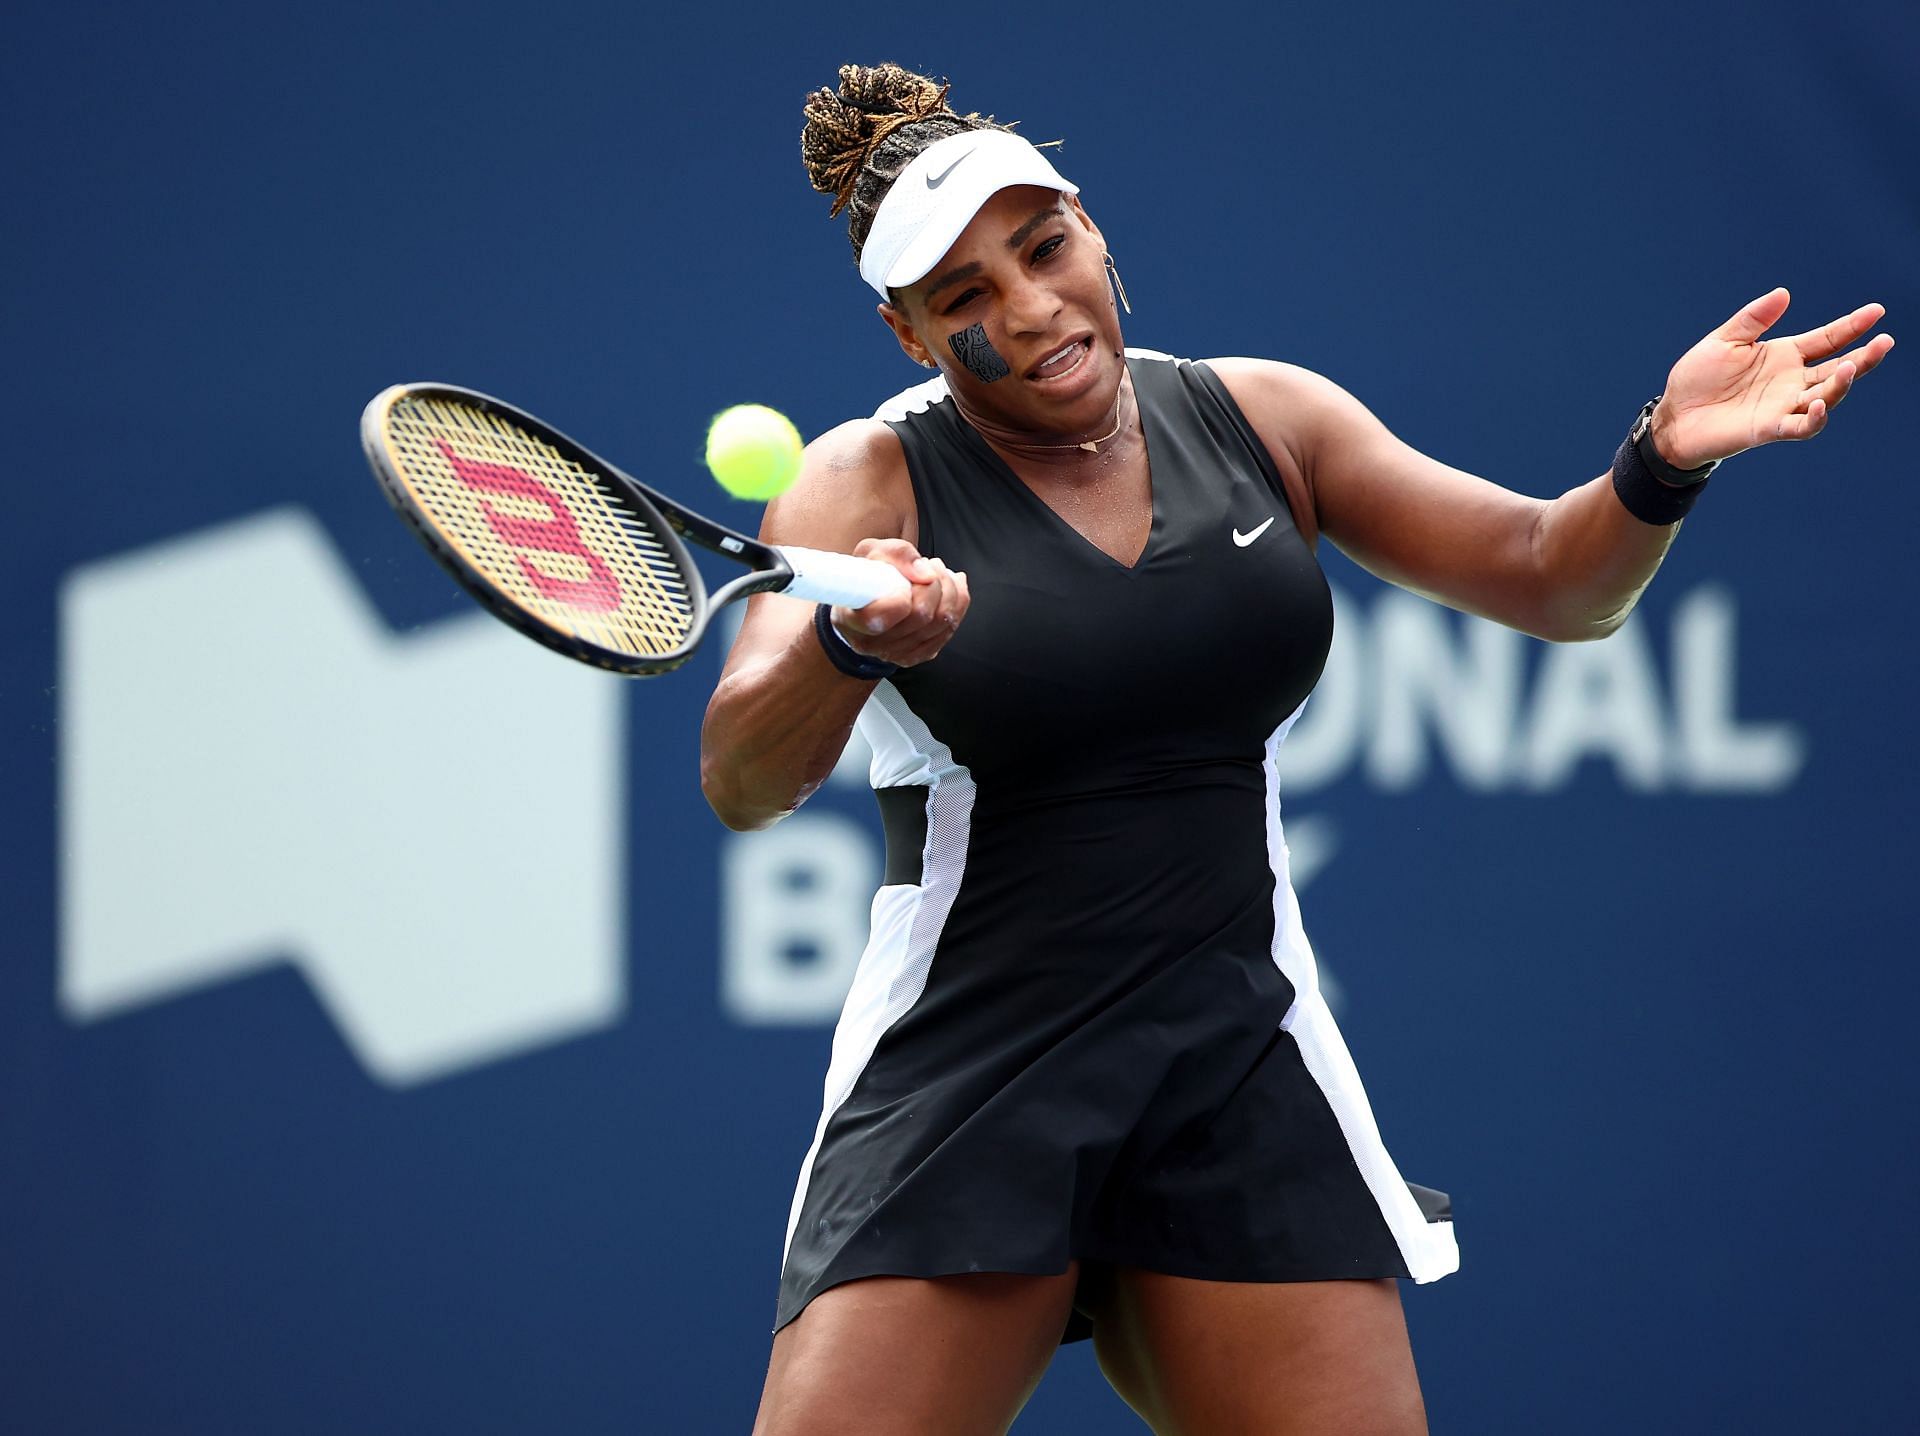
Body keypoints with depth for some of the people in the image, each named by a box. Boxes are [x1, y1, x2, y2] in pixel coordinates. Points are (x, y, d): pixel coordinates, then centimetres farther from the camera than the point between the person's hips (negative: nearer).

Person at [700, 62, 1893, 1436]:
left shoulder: (1260, 419, 8)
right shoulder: (868, 482, -4)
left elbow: (1549, 575, 10)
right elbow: (740, 781, -17)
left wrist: (1661, 462, -12)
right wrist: (853, 642, -39)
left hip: (1240, 1066, 3)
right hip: (958, 1082, -3)